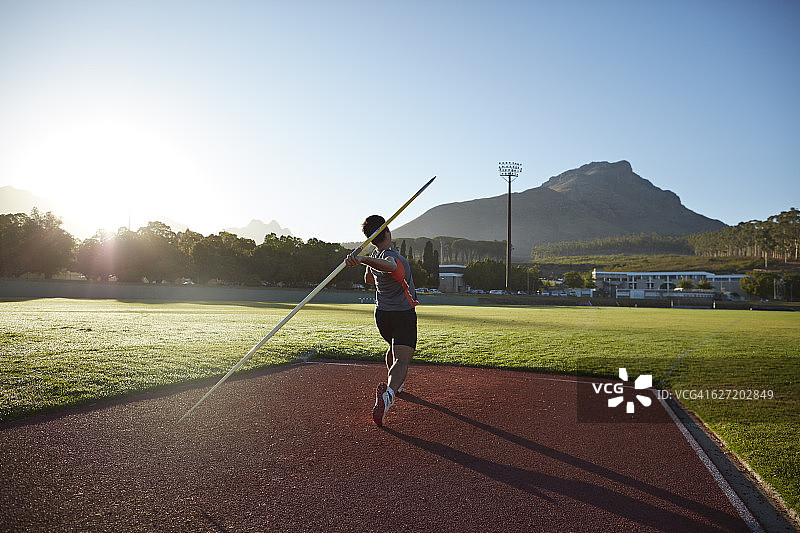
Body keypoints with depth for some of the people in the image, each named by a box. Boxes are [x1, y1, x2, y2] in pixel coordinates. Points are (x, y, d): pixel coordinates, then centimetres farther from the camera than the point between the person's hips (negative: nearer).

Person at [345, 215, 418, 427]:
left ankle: (395, 384, 50)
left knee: (394, 347, 32)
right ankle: (389, 391, -44)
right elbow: (389, 266, -51)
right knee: (401, 359, -17)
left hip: (381, 314, 8)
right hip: (404, 315, -8)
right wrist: (362, 260, -67)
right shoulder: (392, 256, -24)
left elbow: (368, 279, 20)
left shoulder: (374, 256, 1)